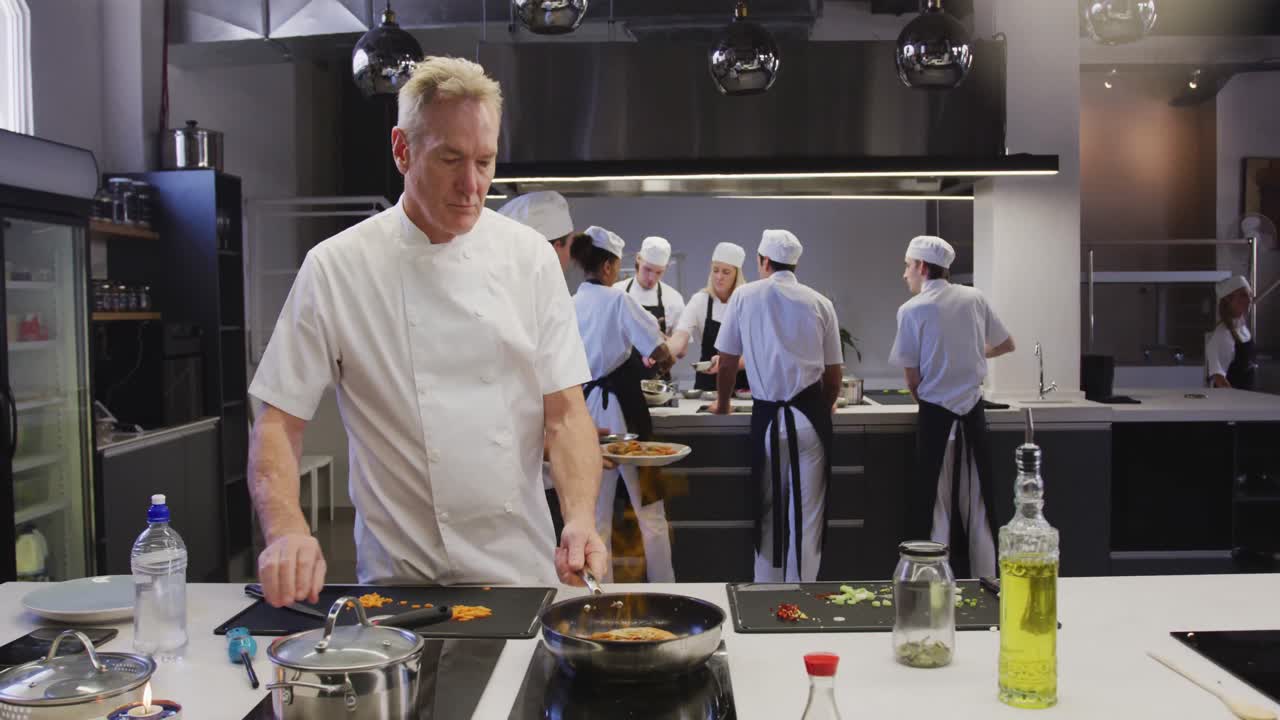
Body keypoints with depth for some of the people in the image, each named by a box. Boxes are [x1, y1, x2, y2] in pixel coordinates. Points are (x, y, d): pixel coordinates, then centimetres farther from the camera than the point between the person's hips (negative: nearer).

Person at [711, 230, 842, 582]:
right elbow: (834, 371, 9)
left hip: (767, 418, 0)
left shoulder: (745, 296, 1)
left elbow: (727, 360, 6)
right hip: (810, 415, 0)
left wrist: (722, 404, 22)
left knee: (768, 511, 13)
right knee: (807, 512, 8)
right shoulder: (820, 303, 4)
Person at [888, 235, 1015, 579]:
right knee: (977, 509, 12)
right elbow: (1007, 344, 16)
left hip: (936, 418, -4)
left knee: (935, 510, 4)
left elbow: (912, 379, -8)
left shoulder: (912, 310, -10)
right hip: (973, 415, 4)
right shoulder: (974, 298, 2)